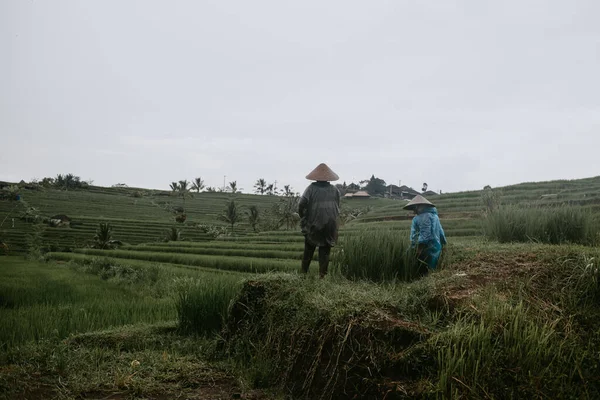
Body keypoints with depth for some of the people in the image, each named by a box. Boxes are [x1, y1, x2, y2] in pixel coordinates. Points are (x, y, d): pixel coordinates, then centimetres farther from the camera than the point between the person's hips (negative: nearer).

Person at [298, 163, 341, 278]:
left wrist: (303, 218, -1)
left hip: (313, 225, -1)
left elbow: (302, 204, -13)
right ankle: (322, 274, 5)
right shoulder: (334, 190, 3)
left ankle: (304, 272, 16)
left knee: (308, 250, 13)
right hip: (330, 225, 1)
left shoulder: (311, 188, -6)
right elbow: (338, 208, 8)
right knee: (325, 251, 7)